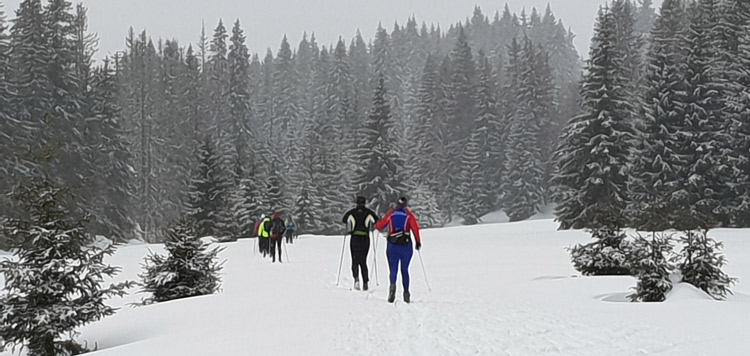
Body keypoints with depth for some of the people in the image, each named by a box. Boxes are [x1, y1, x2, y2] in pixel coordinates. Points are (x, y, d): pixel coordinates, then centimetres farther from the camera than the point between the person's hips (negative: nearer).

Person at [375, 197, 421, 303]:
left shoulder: (391, 213, 5)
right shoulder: (409, 214, 2)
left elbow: (380, 225, 10)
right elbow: (415, 227, -10)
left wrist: (376, 225, 33)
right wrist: (418, 242, -4)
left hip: (392, 246, 0)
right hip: (406, 246, 0)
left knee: (393, 269, -4)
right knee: (404, 270, 13)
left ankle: (393, 284, -34)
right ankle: (406, 292, 9)